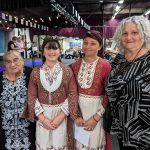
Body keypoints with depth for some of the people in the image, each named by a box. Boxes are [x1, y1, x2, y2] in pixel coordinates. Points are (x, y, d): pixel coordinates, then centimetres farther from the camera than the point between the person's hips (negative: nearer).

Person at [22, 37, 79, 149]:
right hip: (42, 116, 1)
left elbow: (73, 95, -6)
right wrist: (43, 119, -9)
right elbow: (32, 97, -2)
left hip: (61, 115, -1)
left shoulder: (67, 71, -4)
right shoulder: (36, 72, -2)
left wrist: (60, 117, -12)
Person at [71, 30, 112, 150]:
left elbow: (108, 95, -12)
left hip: (97, 109, -3)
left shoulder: (105, 66, -13)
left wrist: (96, 117, -12)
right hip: (78, 108, 4)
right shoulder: (75, 65, 0)